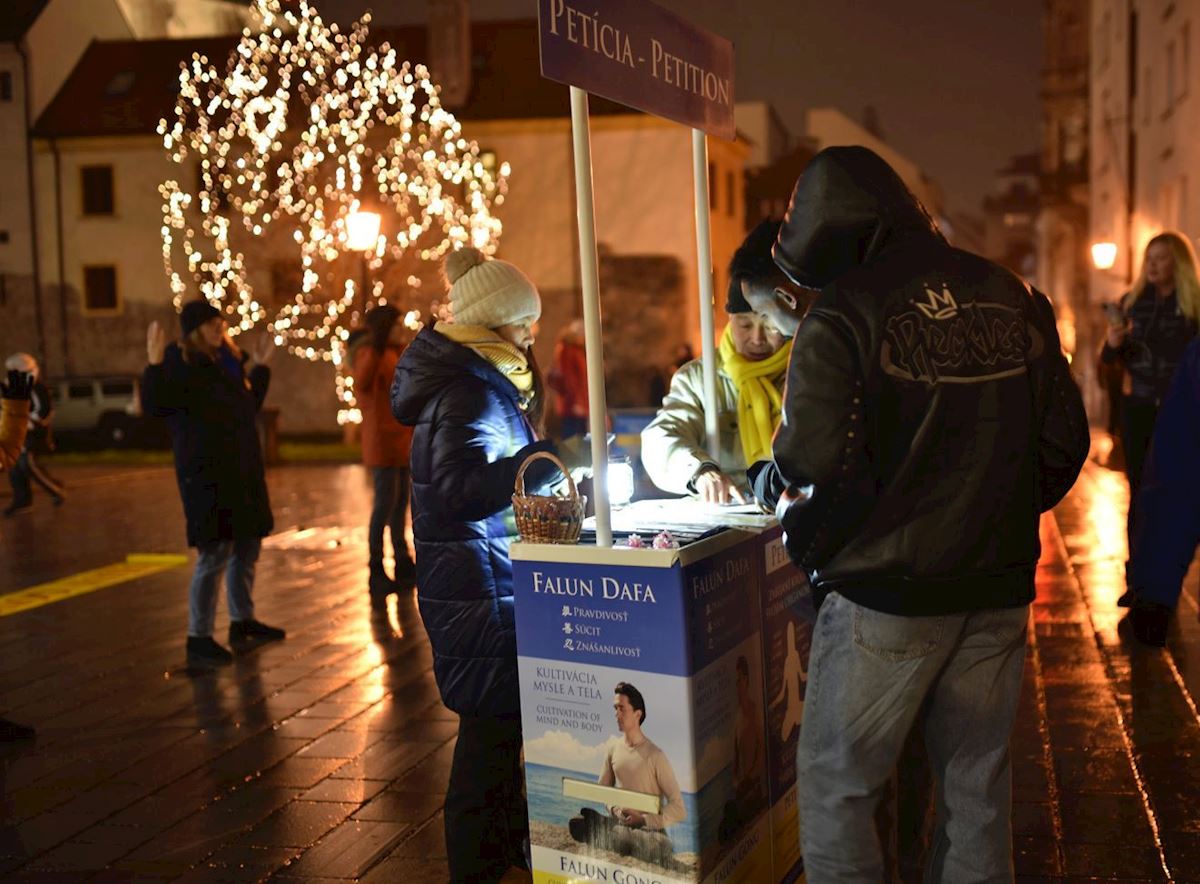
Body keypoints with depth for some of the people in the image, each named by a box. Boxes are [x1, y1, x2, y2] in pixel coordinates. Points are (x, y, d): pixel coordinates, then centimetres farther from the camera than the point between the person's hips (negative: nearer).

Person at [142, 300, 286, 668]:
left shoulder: (227, 360, 13)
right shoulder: (181, 363, -10)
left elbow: (249, 406, 25)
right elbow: (156, 406, -24)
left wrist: (257, 365, 22)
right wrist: (155, 364, -36)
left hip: (240, 469, 9)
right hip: (206, 472, -9)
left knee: (247, 547, 15)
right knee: (214, 553, -9)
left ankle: (242, 622, 30)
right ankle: (198, 640, -1)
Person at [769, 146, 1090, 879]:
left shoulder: (842, 316, -12)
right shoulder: (1010, 297, 4)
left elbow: (815, 461, -19)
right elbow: (1065, 439, 5)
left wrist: (806, 539, 1)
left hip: (884, 598, -5)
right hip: (999, 590, 6)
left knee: (837, 784, 9)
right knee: (978, 779, 18)